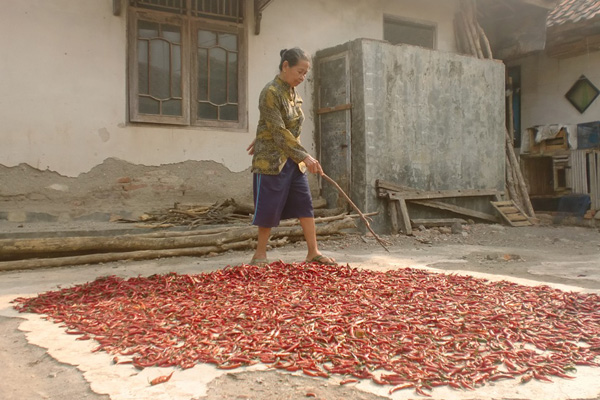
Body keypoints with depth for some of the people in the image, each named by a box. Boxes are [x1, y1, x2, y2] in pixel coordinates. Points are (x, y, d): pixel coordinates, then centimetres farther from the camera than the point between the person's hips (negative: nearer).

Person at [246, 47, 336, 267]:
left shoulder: (294, 94, 9)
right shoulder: (271, 92, -15)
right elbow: (279, 132, -21)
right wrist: (305, 156, -24)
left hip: (294, 160, 7)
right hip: (271, 159, -7)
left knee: (305, 204, 5)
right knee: (269, 208, -1)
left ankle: (313, 252, 12)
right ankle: (260, 254, 15)